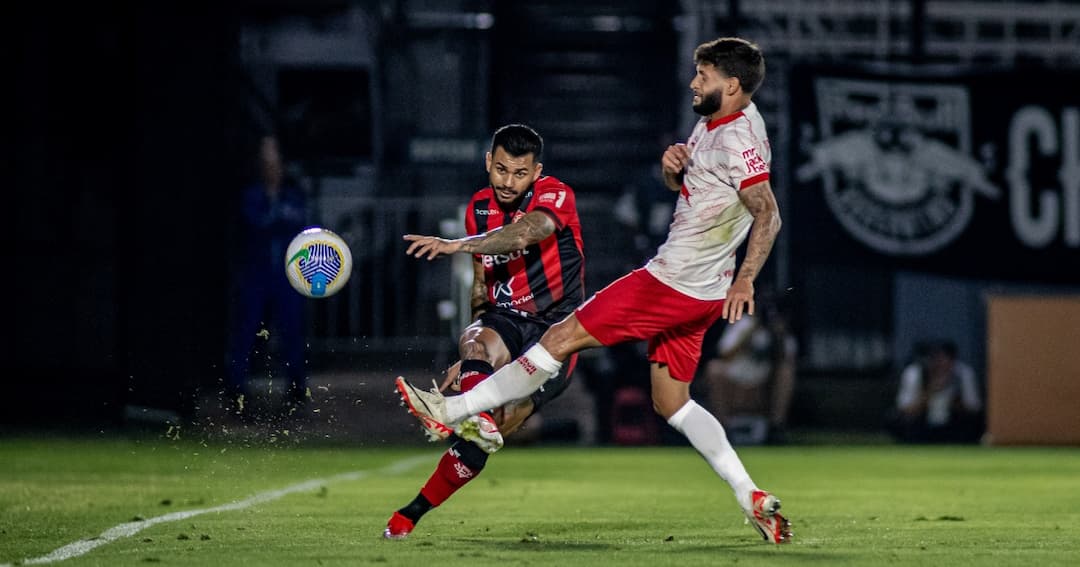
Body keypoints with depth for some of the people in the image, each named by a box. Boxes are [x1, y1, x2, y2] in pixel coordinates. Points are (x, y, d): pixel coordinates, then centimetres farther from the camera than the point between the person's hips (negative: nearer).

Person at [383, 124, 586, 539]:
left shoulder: (555, 195, -10)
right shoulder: (479, 209, 10)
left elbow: (526, 232, -33)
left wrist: (457, 245, -45)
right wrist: (470, 357, 13)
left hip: (556, 327, -4)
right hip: (504, 320, 5)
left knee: (502, 423, -19)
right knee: (474, 342, -34)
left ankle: (414, 512, -13)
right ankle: (479, 419, -65)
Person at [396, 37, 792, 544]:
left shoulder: (740, 140, -18)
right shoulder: (711, 124, 12)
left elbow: (768, 215, -25)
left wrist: (745, 279, -36)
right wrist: (673, 166, 0)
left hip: (672, 286, -11)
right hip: (696, 293, 11)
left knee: (560, 338, -5)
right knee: (671, 403, 13)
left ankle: (451, 411, 1)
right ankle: (753, 499, 9)